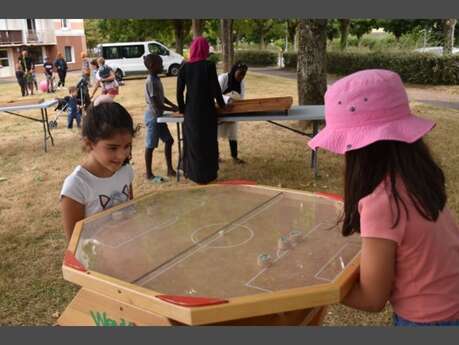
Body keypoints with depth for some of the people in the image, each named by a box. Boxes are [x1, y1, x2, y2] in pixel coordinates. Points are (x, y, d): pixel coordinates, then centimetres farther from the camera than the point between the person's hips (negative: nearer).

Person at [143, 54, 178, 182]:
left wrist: (173, 105, 6)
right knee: (150, 145, 1)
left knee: (168, 140, 13)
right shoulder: (151, 81, -21)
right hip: (153, 116, -10)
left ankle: (170, 170, 21)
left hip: (158, 116, 10)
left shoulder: (156, 79, 8)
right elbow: (156, 103, -23)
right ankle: (149, 174, 12)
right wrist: (172, 109, -13)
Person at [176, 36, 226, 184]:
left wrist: (182, 108, 14)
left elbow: (179, 91, 1)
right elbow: (216, 88, -9)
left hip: (191, 110, 3)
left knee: (192, 141, 14)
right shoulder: (209, 65, -10)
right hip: (207, 109, -3)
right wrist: (222, 104, 7)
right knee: (208, 142, 9)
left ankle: (193, 173, 23)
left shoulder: (184, 67, -1)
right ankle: (208, 175, 16)